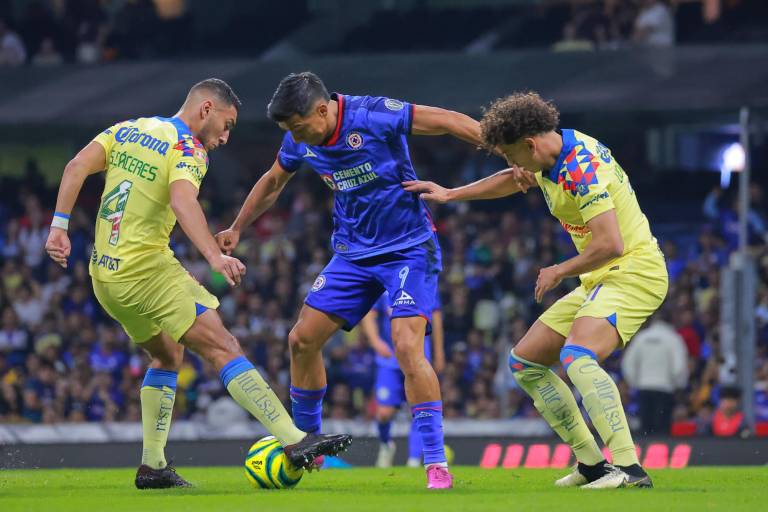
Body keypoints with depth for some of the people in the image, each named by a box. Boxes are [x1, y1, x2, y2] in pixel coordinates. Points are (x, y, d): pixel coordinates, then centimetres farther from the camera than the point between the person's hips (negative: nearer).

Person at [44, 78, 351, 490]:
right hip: (146, 270, -8)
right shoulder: (188, 148, -8)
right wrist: (215, 258, -37)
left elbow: (77, 167, 4)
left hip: (104, 273, 8)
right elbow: (182, 201, -27)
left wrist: (59, 226, 1)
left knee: (167, 355, 24)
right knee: (223, 348, -12)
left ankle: (152, 465, 19)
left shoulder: (127, 129, 14)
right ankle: (295, 442, -20)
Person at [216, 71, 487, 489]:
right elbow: (272, 182, 19)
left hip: (409, 247, -7)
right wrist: (237, 229, 26)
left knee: (407, 347, -23)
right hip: (353, 252, 7)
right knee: (302, 340, 2)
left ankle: (436, 465, -19)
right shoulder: (300, 141, -2)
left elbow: (449, 122, -21)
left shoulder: (373, 116, -23)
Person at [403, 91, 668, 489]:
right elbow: (513, 180, 30)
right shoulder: (550, 159, 7)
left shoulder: (581, 169, -24)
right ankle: (591, 464, 11)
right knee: (524, 362, 11)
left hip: (634, 272, -11)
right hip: (600, 279, 11)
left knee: (577, 357, -34)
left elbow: (610, 244, -30)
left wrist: (560, 272, -14)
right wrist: (449, 194, 35)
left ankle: (629, 468, -38)